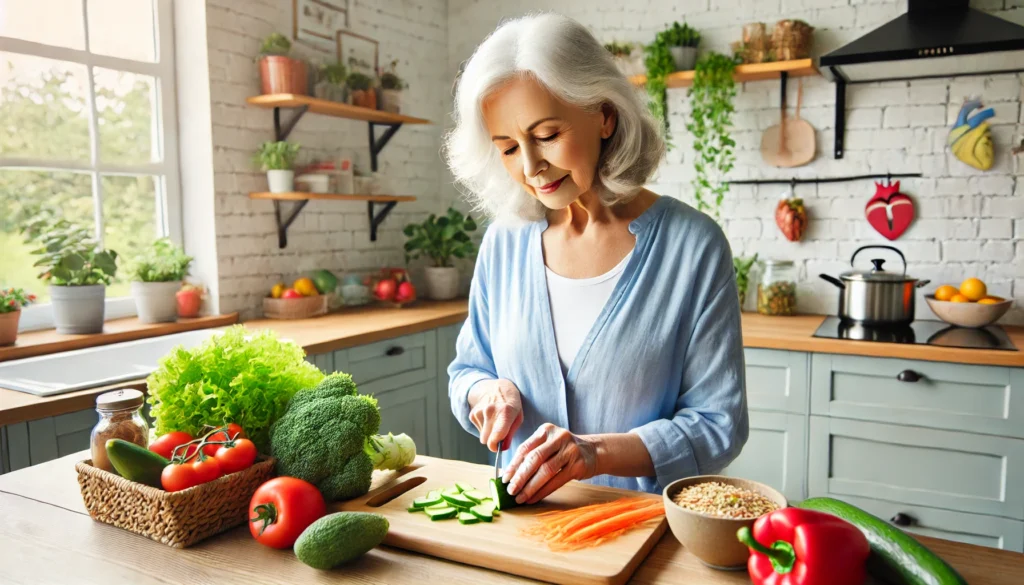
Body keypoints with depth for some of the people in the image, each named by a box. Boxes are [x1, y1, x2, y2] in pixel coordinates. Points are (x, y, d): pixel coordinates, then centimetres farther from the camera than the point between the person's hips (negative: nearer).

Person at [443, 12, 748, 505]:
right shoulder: (504, 241, 3)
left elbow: (719, 425, -6)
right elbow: (465, 373, 13)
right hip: (525, 518, 5)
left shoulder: (692, 245, -8)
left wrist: (598, 452, -19)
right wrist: (489, 392, -9)